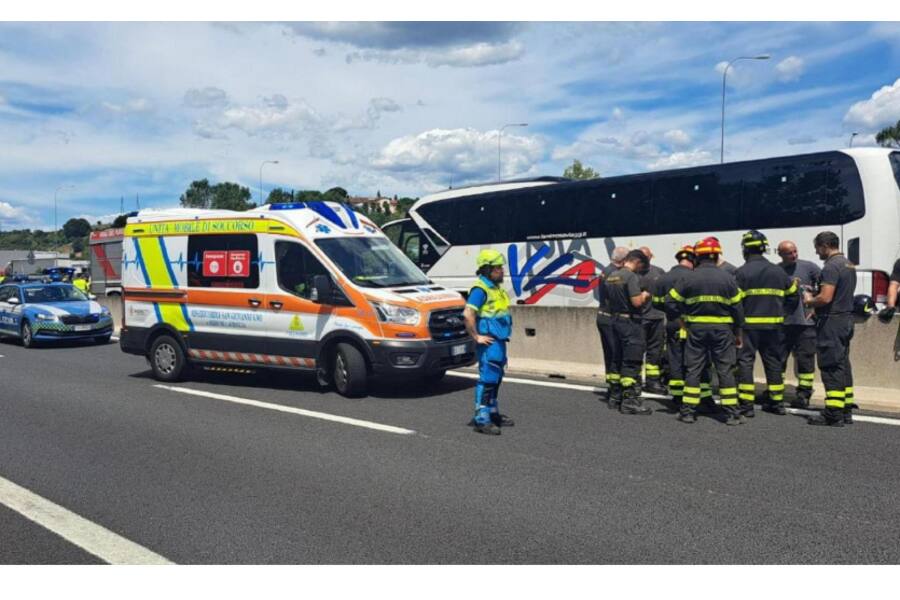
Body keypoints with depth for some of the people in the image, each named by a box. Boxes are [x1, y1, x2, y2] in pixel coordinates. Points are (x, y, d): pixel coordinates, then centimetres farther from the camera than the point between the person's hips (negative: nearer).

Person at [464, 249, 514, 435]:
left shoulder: (496, 287, 15)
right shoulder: (480, 289, -16)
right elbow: (468, 314, -26)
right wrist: (476, 337, -21)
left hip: (499, 341, 10)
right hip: (489, 342, -10)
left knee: (496, 378, 18)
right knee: (487, 379, -9)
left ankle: (493, 412, 30)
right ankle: (481, 419, -5)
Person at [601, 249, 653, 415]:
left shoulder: (611, 277, 11)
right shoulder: (632, 277, -15)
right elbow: (636, 302, -21)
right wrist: (644, 296, -3)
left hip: (615, 320, 9)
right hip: (630, 322, -9)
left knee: (617, 359, 15)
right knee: (631, 362, -5)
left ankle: (615, 396, 21)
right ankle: (629, 400, -5)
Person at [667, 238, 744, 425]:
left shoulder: (689, 278, -4)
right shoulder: (727, 278, -3)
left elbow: (671, 301, -3)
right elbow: (737, 307, 0)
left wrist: (684, 315, 11)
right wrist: (738, 333, 10)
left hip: (696, 329, 0)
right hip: (722, 329, 0)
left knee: (693, 370, 7)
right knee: (726, 370, 6)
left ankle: (688, 411, 8)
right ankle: (731, 413, 7)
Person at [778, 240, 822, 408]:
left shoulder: (808, 267, 0)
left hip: (805, 321, -2)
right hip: (782, 322, 2)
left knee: (805, 358, 1)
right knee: (778, 358, 7)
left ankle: (804, 394, 9)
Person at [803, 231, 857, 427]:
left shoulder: (831, 266, -16)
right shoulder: (849, 265, 16)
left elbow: (825, 298, -24)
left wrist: (809, 301, -5)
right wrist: (814, 299, 17)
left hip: (832, 322, -10)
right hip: (846, 319, 10)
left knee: (831, 368, -6)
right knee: (843, 365, 14)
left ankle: (833, 414, -3)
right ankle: (846, 410, 20)